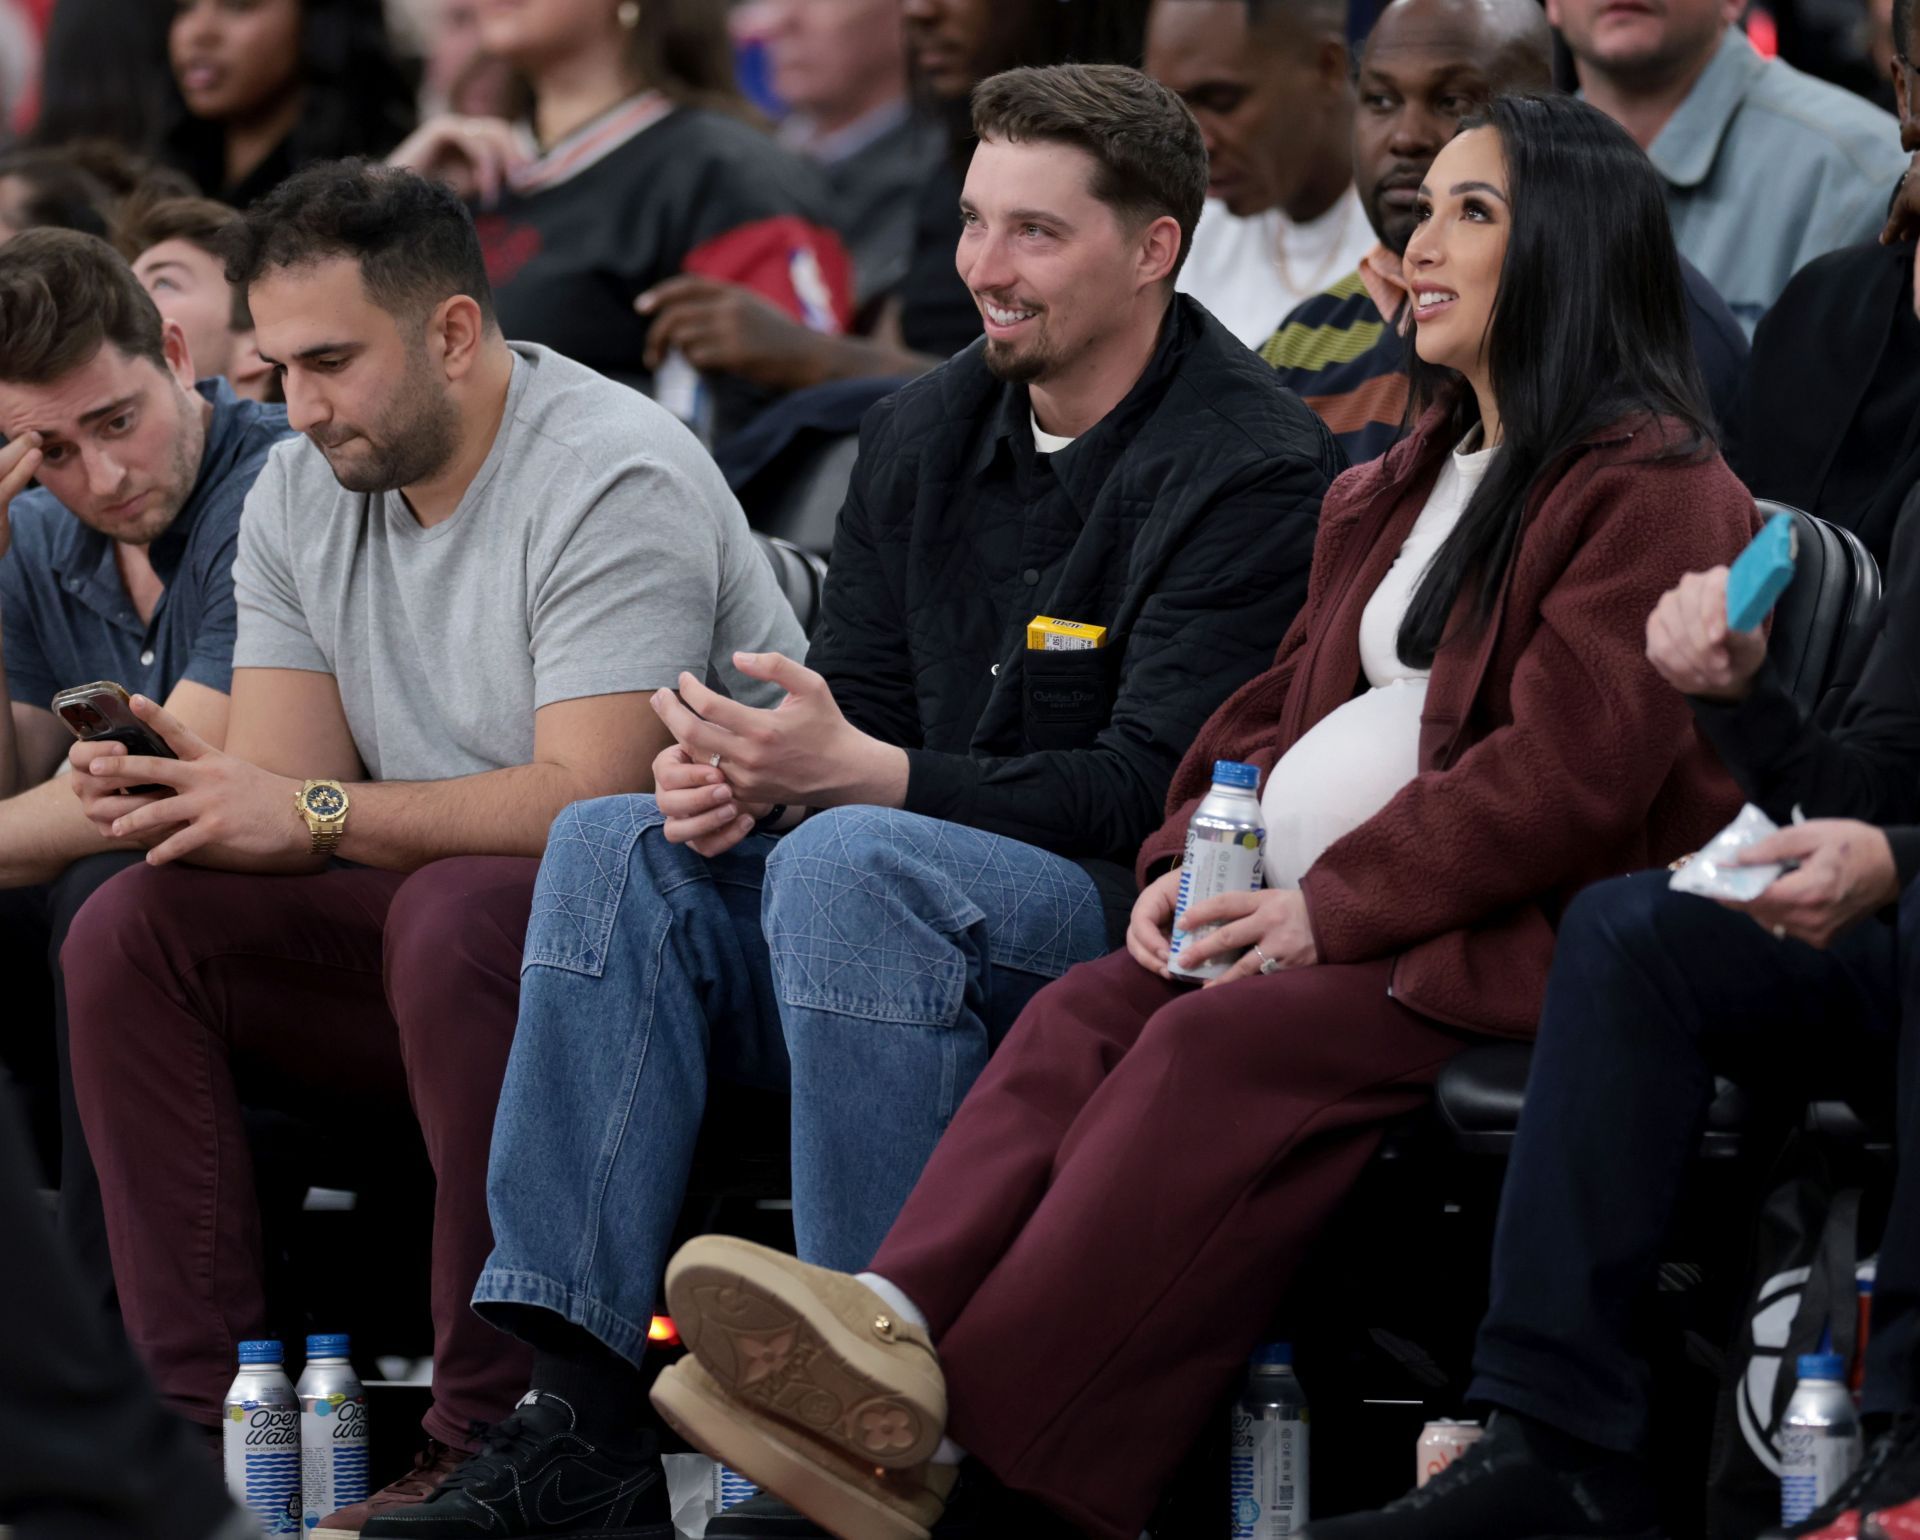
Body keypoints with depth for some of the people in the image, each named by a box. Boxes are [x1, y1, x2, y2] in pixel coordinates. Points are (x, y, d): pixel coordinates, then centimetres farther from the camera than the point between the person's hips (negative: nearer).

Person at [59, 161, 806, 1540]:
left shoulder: (616, 482, -16)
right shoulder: (300, 496, 8)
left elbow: (588, 799, -25)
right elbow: (287, 797, 3)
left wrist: (311, 813, -24)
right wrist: (182, 790, -21)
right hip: (442, 942, 8)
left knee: (458, 916, -38)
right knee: (130, 933, -10)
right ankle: (196, 1416, -16)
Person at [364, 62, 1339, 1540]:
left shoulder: (1253, 466, -12)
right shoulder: (922, 435, 12)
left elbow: (1151, 790, -19)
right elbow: (859, 702, 15)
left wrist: (852, 773, -28)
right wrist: (744, 777, -11)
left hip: (1142, 921, -8)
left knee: (850, 859, -33)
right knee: (619, 841, -13)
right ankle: (577, 1400, -21)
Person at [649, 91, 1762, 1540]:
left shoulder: (1652, 491, -4)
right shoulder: (1392, 493, 26)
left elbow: (1569, 770, -14)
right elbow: (1286, 699, 25)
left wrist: (1329, 907, -17)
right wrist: (1194, 857, 3)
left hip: (1511, 944, -8)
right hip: (1320, 915, 8)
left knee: (1219, 1050, -30)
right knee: (1086, 1013, -19)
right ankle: (897, 1320, -44)